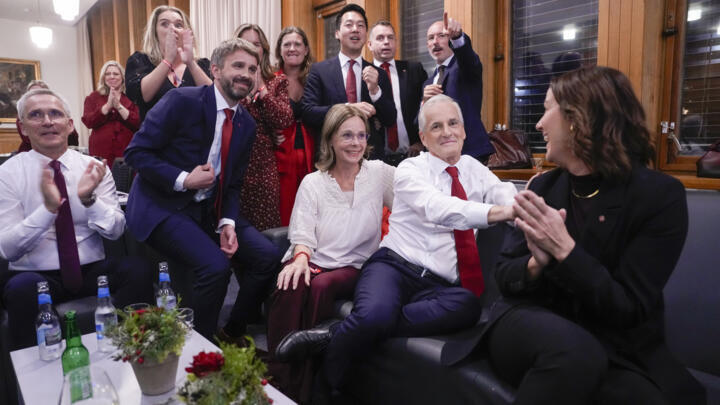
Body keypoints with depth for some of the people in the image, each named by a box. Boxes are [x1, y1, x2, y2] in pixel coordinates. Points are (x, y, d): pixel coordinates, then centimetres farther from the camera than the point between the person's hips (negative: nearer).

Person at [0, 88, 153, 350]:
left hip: (92, 271, 2)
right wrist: (48, 207, -26)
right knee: (22, 288, -34)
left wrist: (88, 199, -22)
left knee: (138, 270, -27)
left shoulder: (93, 167, 3)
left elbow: (115, 231, -2)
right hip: (35, 276, -1)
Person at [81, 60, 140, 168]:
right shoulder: (93, 97, 14)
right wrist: (108, 105, -7)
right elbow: (88, 122, -1)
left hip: (127, 150, 0)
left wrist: (119, 106, -9)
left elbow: (138, 124, -2)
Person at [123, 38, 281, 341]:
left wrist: (227, 223, -7)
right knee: (215, 266, -27)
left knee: (268, 257, -7)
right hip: (163, 206, -6)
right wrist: (183, 179, -22)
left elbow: (233, 184, 10)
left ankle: (234, 334, 13)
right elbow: (135, 152, -12)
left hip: (210, 210, 7)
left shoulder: (247, 124, 7)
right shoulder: (182, 101, -12)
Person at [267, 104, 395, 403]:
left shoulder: (379, 174, 8)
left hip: (354, 268, 0)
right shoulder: (312, 183, 7)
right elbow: (303, 234, -4)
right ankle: (281, 379, -19)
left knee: (322, 286, -33)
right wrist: (301, 258, -25)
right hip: (312, 261, 1)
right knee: (292, 286, -34)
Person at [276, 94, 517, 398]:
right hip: (395, 266, -4)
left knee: (470, 305, -33)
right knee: (374, 315, -39)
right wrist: (500, 211, -37)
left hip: (441, 286, 5)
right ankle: (328, 386, -7)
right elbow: (437, 208, -22)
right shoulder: (410, 169, 0)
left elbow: (506, 194, -3)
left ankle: (337, 333, -22)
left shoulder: (475, 169, 17)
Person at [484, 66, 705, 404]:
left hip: (615, 347, -1)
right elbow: (504, 277, 5)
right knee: (572, 350, -34)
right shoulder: (544, 186, 3)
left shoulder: (659, 195, -9)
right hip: (532, 323, 2)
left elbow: (629, 309, -12)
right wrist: (536, 263, -17)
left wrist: (564, 250, -23)